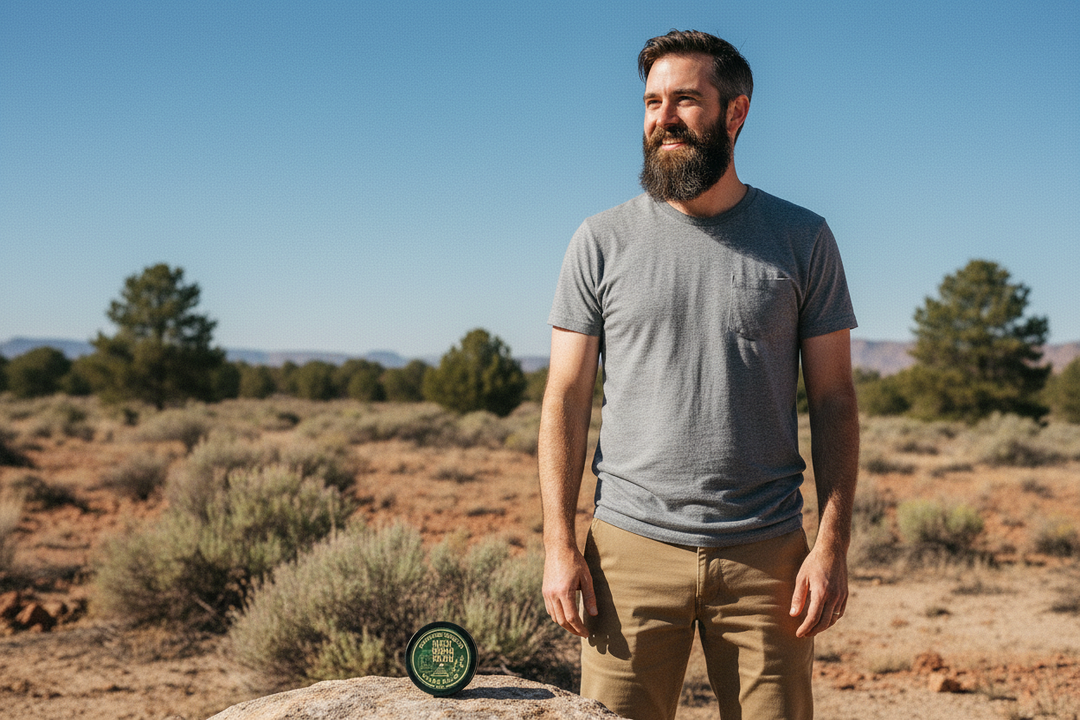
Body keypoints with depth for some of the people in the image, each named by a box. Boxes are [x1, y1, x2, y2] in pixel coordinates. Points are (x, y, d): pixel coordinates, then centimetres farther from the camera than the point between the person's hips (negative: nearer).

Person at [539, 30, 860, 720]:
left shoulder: (804, 240, 5)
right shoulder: (601, 241, 5)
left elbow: (834, 399, 4)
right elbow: (566, 399, 4)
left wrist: (832, 544, -5)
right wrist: (559, 546, -4)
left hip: (766, 556, 0)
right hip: (631, 551, 0)